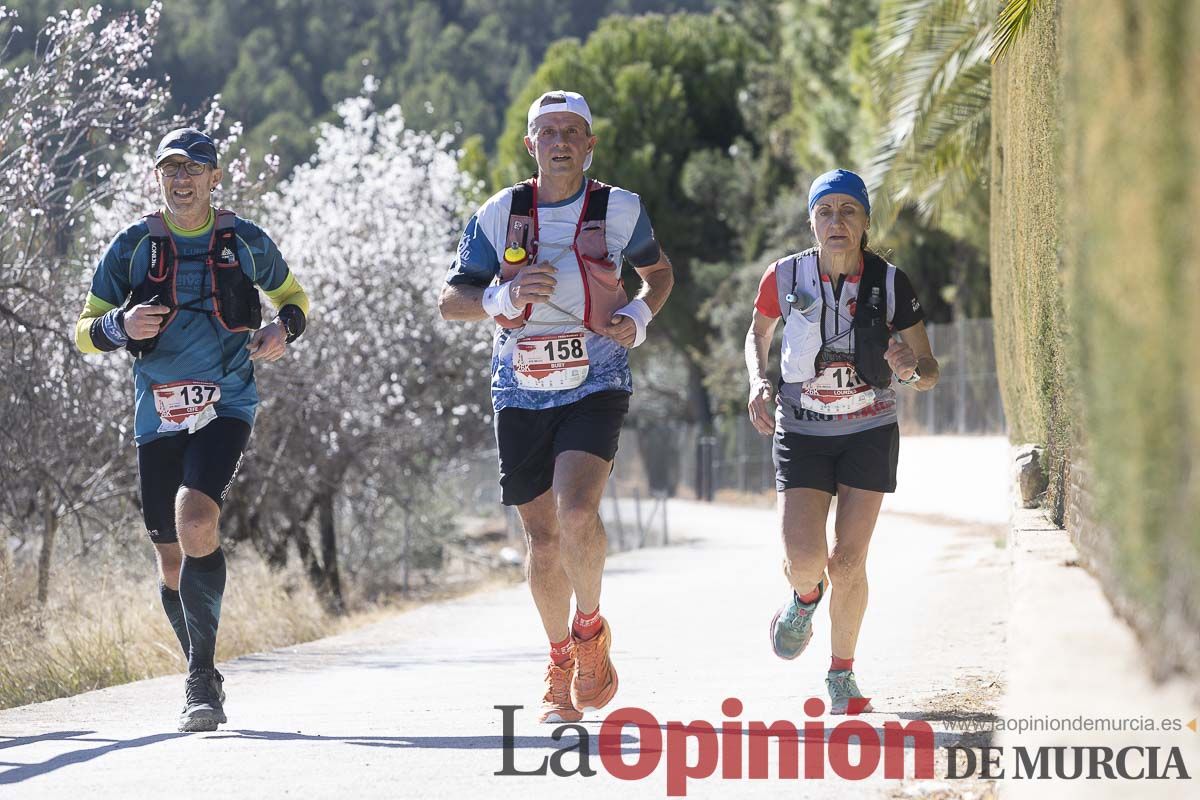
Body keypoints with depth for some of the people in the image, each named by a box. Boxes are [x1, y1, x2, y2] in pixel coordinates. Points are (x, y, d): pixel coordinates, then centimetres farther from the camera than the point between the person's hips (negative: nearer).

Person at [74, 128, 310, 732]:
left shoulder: (244, 241, 3)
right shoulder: (134, 245, 3)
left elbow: (291, 294, 20)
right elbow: (85, 331, 6)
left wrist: (284, 329, -3)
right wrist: (121, 326, -16)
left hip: (225, 406, -2)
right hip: (158, 413, 2)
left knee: (196, 522, -25)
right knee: (172, 558, 6)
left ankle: (202, 673, -18)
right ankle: (201, 680, 26)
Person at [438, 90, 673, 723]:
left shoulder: (619, 210, 0)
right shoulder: (497, 216, 0)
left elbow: (659, 271, 18)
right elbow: (450, 302, 3)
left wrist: (639, 315, -2)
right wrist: (503, 296, -16)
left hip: (595, 385, -2)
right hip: (521, 393, 2)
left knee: (577, 513, -23)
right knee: (542, 539, 5)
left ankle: (590, 628, 4)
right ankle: (560, 664, 25)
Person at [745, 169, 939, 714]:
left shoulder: (891, 285, -11)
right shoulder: (786, 277, -10)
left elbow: (929, 372, -5)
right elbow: (758, 333, 11)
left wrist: (911, 371, -28)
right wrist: (758, 382, -7)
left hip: (869, 434, 0)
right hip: (802, 433, 0)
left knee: (848, 562, -6)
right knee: (804, 559, -14)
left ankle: (842, 675, 17)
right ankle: (806, 595, 25)